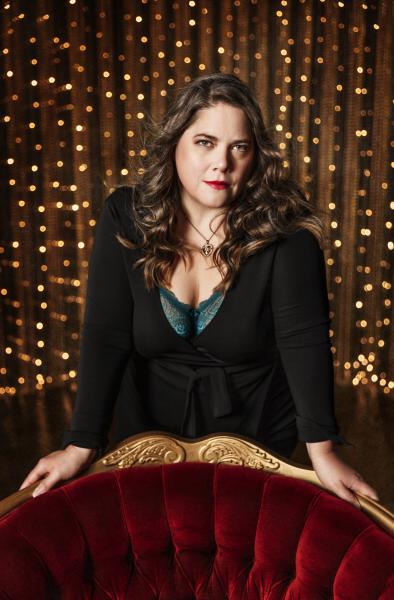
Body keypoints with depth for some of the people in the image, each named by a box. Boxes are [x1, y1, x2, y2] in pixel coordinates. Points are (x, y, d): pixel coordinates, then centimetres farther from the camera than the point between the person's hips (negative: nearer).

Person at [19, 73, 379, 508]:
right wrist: (82, 445, -23)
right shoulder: (125, 218, -15)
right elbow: (105, 335, -18)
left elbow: (304, 339, -23)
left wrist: (321, 449, -31)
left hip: (257, 432, -1)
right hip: (150, 427, 2)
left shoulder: (284, 231, -20)